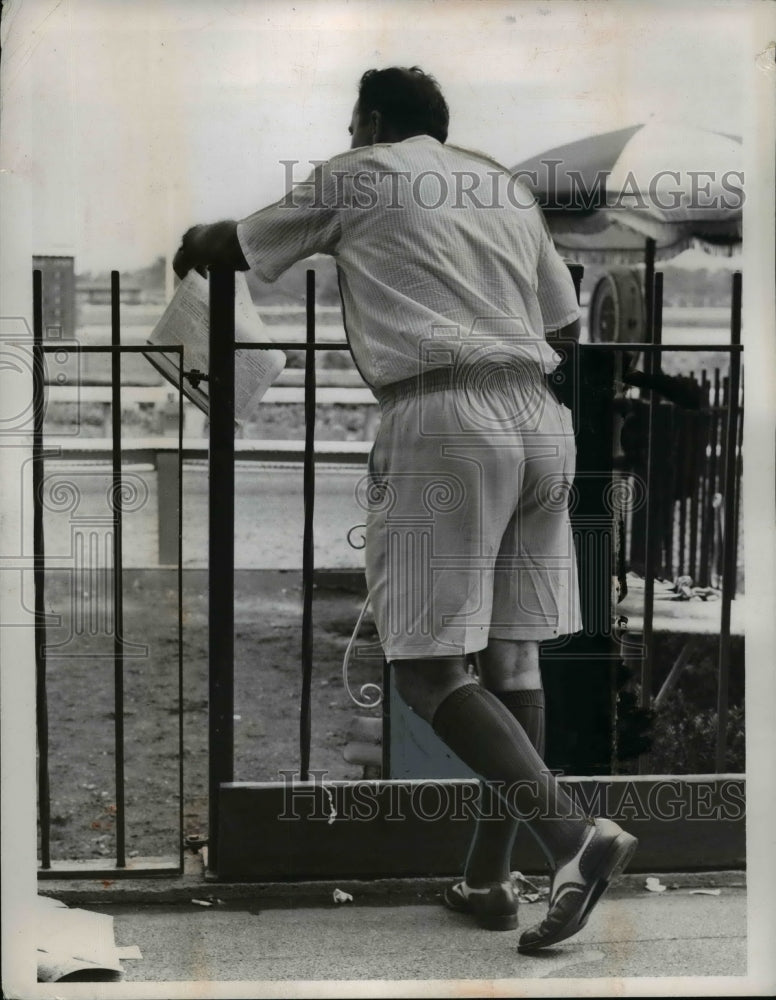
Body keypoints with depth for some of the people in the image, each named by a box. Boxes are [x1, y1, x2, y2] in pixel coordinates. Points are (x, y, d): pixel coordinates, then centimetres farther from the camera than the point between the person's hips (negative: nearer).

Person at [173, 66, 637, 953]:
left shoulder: (355, 179, 10)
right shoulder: (507, 189, 23)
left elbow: (237, 246, 21)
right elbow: (565, 322, 23)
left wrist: (191, 246, 43)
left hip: (443, 420, -6)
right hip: (542, 420, 7)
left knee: (427, 669, -5)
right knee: (511, 654, 9)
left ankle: (575, 836, -20)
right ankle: (488, 879, 14)